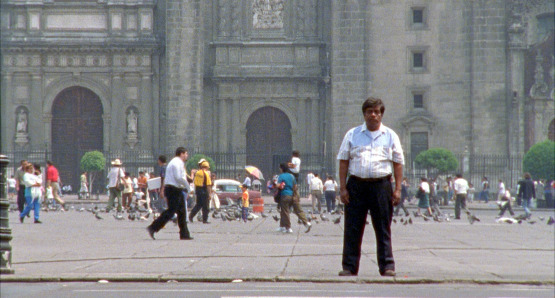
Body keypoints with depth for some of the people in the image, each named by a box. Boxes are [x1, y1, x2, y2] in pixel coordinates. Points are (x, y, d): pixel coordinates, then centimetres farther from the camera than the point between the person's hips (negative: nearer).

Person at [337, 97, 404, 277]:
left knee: (383, 229, 2)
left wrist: (397, 189, 0)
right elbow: (343, 161, 8)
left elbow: (398, 163, 9)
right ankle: (349, 267, 5)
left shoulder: (390, 136, 11)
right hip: (357, 184, 0)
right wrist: (343, 187, -1)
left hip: (381, 185, 0)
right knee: (352, 229, 0)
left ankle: (387, 266, 6)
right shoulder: (352, 135, 10)